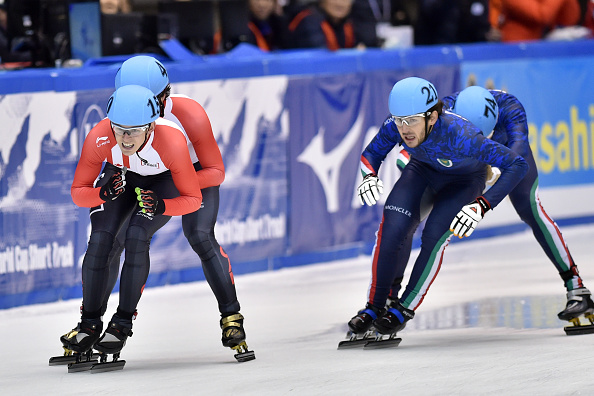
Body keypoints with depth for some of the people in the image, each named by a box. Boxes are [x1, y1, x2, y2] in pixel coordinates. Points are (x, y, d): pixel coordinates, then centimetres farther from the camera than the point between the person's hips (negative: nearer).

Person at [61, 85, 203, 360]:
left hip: (163, 182, -2)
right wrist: (103, 194, -40)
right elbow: (78, 193, -19)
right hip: (120, 175, 2)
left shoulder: (172, 143, -40)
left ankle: (123, 324, -11)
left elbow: (193, 199, -24)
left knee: (137, 237, -26)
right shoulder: (98, 139, -34)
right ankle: (90, 323, 0)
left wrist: (160, 207, -42)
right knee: (99, 240, -18)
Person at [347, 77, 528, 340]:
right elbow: (371, 154, -7)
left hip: (463, 182, -3)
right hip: (422, 171, 3)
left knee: (434, 237, -22)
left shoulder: (459, 136, -42)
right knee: (392, 229, -20)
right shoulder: (395, 127, -29)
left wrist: (482, 206, -48)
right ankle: (375, 307, -5)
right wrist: (369, 176, -31)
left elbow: (518, 165, -40)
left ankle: (405, 309, -1)